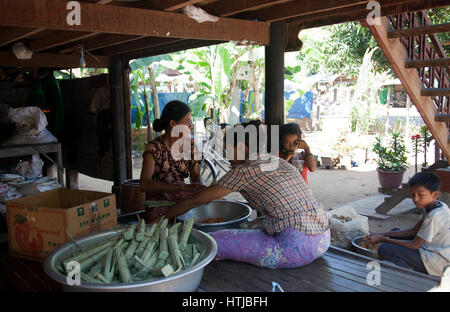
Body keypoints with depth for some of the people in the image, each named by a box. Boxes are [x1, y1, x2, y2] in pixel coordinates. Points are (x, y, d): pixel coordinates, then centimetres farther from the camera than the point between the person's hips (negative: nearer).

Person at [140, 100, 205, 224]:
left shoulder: (188, 146, 6)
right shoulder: (154, 148, -12)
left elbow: (195, 175, 15)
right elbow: (144, 185, -26)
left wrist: (198, 187, -10)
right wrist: (183, 187, -34)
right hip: (159, 207, -6)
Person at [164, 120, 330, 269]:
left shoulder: (242, 171, -6)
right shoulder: (280, 162, 16)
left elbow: (194, 201, 1)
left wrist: (162, 215, 16)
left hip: (297, 248, -9)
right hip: (323, 241, 10)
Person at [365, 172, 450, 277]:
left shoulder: (435, 216, -26)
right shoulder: (437, 205, 3)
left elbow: (414, 245, -20)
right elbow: (414, 231, 8)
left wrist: (383, 239, -13)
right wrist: (384, 234, 1)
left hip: (439, 262, -10)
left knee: (384, 249, -19)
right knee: (394, 231, 15)